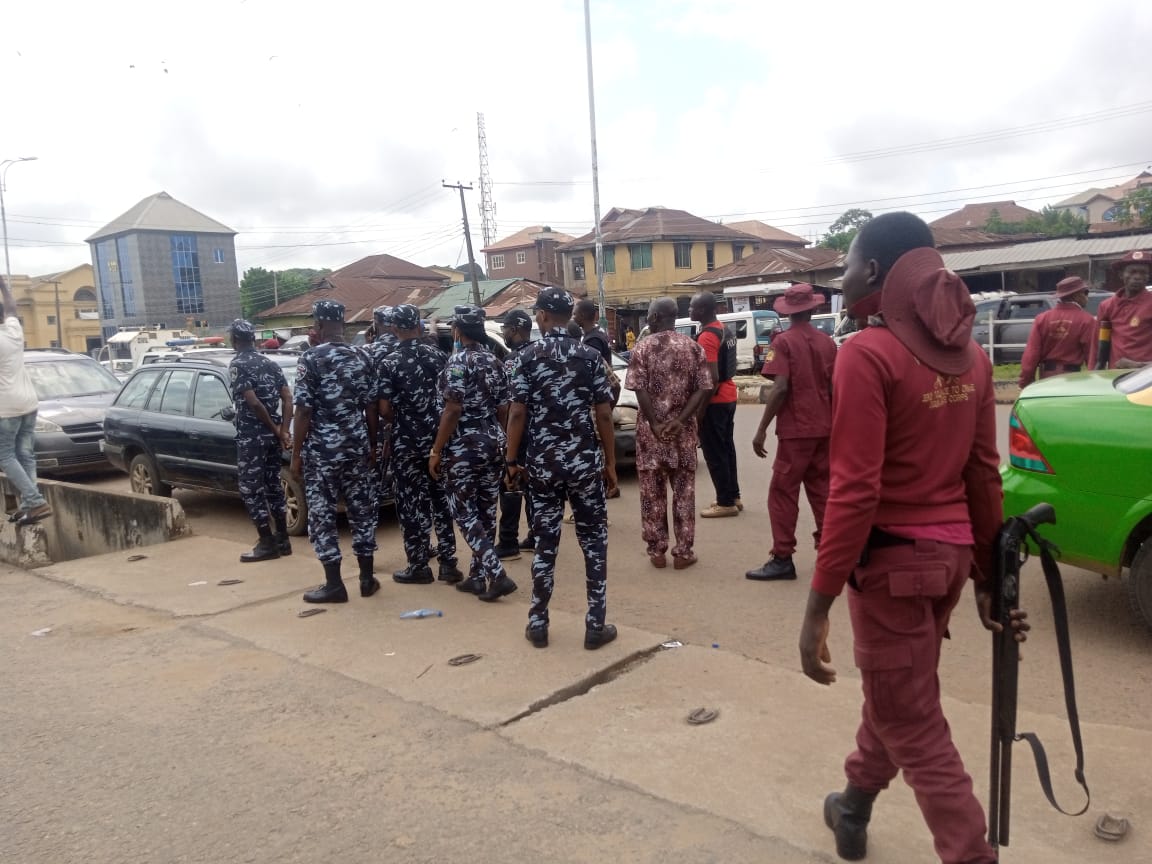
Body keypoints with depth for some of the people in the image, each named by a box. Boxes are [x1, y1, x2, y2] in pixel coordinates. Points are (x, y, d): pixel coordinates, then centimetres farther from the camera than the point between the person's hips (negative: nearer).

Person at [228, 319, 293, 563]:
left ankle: (267, 544, 3)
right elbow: (287, 398, 2)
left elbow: (253, 403, -18)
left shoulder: (237, 365, -9)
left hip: (251, 436, -7)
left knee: (251, 489, 1)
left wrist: (276, 430, -10)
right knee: (273, 484, 14)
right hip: (272, 434, 7)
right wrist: (283, 430, -4)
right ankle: (282, 540, 18)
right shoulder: (271, 364, 11)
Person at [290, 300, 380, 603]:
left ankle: (334, 584, 6)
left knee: (323, 515, 4)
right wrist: (372, 445, 14)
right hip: (357, 446, 5)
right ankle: (367, 579, 17)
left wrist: (296, 453, -6)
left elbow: (304, 411, -12)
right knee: (362, 511, 11)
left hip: (321, 449, -5)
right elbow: (371, 406, 6)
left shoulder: (310, 358, -9)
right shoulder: (361, 357, 5)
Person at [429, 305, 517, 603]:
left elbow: (453, 411, -19)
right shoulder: (495, 362, 9)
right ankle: (478, 576, 20)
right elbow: (502, 410, 11)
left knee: (465, 513, 1)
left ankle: (497, 575, -8)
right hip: (493, 444, 7)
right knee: (485, 512, 12)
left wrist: (436, 450, -14)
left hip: (463, 448, -7)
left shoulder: (457, 362, -13)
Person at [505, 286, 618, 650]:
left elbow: (517, 412, -6)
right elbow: (604, 414, -2)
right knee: (594, 540, 9)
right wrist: (610, 462, 5)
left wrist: (511, 460, 2)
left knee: (545, 542, 9)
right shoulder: (590, 356, 0)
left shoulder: (527, 356, -2)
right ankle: (596, 625, 11)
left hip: (542, 463, 1)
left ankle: (538, 624, 18)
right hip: (585, 461, 0)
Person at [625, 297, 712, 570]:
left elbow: (640, 389, -12)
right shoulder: (693, 347, 3)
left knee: (652, 491, 7)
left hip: (651, 429, -2)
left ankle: (657, 550, 12)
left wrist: (655, 424, -12)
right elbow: (704, 389, -5)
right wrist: (680, 420, -10)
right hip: (683, 429, 2)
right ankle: (683, 551, 10)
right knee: (684, 490, 8)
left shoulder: (644, 348, -4)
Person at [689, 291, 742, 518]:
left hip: (715, 401, -10)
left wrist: (701, 407, -19)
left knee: (714, 453, -2)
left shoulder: (706, 337, -19)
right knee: (726, 448, 16)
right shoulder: (722, 329, 11)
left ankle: (725, 503, 3)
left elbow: (712, 378, -24)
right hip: (728, 397, 10)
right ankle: (733, 496, 23)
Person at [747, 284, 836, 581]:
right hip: (823, 428, 6)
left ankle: (782, 558, 0)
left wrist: (761, 429, -14)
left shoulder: (783, 341, -10)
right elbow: (835, 389, 8)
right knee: (822, 491, 13)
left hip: (796, 430, -6)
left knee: (783, 492, 0)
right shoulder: (827, 342, 6)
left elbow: (780, 388, -18)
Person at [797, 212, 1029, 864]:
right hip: (950, 553, 9)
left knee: (916, 730, 7)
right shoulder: (970, 355, 4)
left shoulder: (867, 354, -18)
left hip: (893, 558, -8)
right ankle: (853, 808, 46)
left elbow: (855, 492, -23)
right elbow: (983, 474, 7)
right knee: (893, 694, 25)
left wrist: (818, 607, -19)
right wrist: (987, 576, 15)